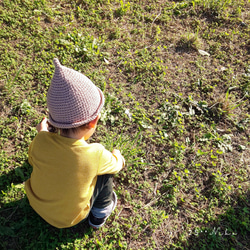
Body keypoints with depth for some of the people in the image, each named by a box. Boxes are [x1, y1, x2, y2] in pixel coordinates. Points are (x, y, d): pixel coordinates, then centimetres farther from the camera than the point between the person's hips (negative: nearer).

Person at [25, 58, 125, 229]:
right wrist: (117, 156, 10)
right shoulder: (96, 156, -35)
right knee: (106, 168, 3)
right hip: (68, 219, -3)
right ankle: (100, 212, 24)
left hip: (36, 204, 4)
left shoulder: (40, 141, -28)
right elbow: (117, 165, -11)